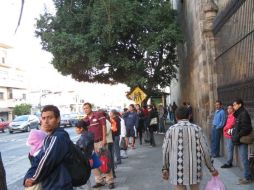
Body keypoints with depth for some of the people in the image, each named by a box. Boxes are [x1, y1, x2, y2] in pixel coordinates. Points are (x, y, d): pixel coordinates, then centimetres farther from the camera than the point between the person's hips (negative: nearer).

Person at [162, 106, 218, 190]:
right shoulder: (197, 129, -2)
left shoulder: (171, 130, -4)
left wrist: (165, 169, 10)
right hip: (194, 170, 2)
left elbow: (165, 151, -2)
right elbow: (205, 151, -2)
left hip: (177, 171, -1)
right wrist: (211, 169, 9)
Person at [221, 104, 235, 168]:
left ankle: (228, 163, -4)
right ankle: (229, 163, 18)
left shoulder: (233, 116, -13)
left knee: (229, 149, -7)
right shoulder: (229, 116, 17)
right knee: (229, 149, 12)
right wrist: (227, 129, 1)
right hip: (227, 135, 10)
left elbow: (230, 125, -17)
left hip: (230, 135, -10)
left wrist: (225, 128, -2)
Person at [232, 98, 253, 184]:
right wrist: (235, 135, 6)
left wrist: (237, 136, -19)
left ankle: (247, 178, 6)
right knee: (244, 158, 14)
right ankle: (248, 176, 22)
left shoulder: (244, 114, -15)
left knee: (244, 159, -3)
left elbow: (246, 128, -22)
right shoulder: (239, 114, 14)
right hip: (240, 140, 9)